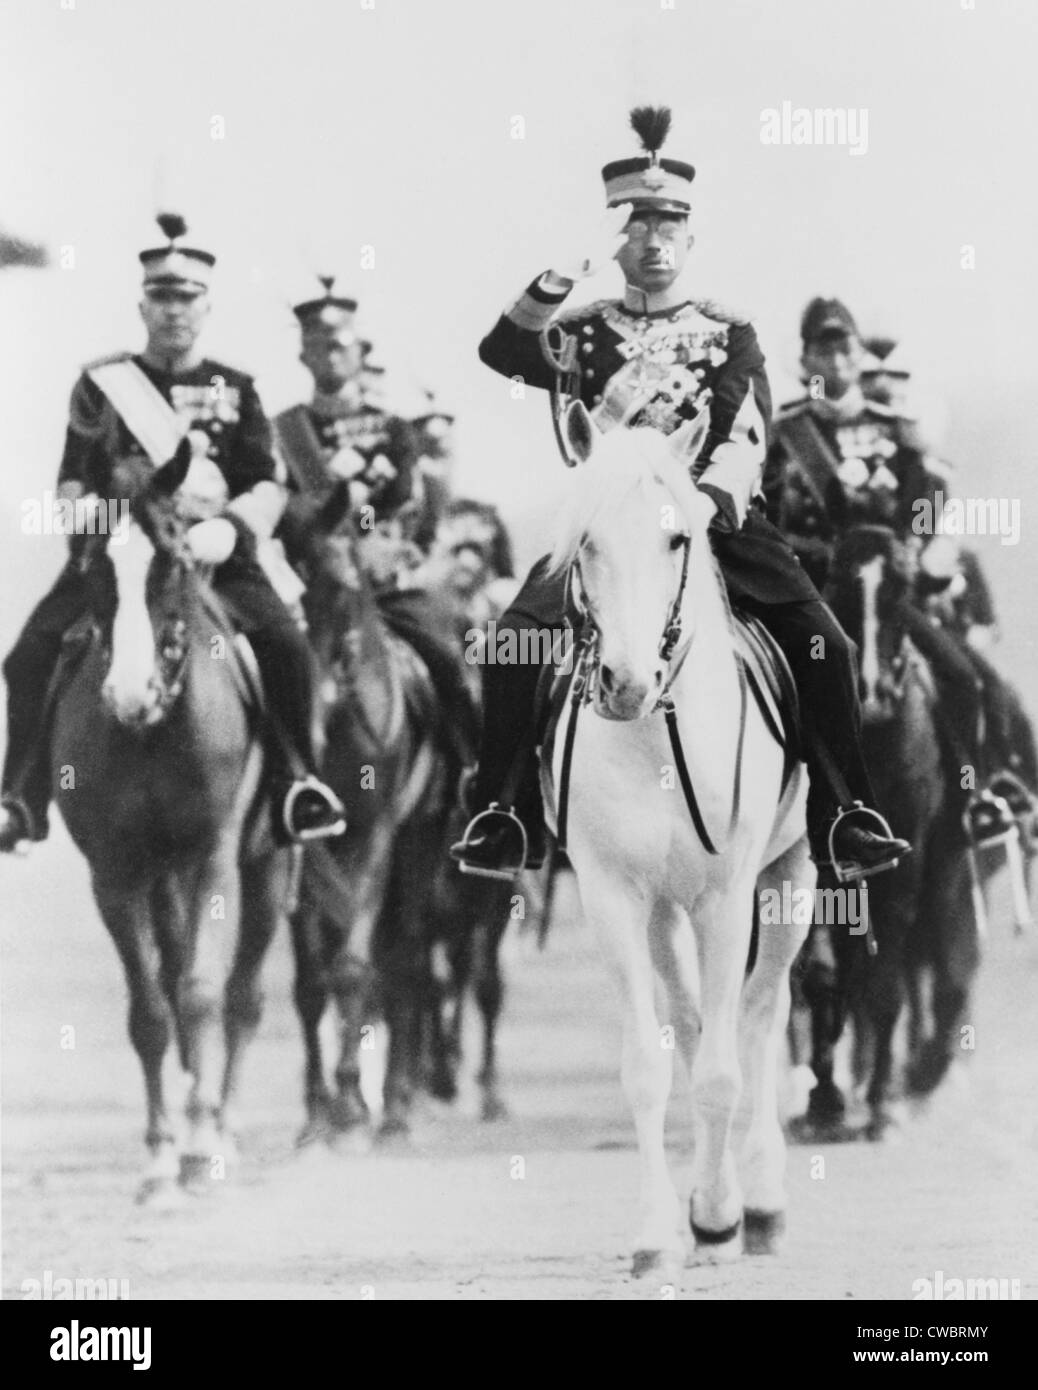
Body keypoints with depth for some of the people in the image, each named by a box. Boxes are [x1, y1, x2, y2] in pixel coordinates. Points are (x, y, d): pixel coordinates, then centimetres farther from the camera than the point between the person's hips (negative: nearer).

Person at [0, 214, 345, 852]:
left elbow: (268, 489, 7)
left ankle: (297, 781, -11)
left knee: (285, 644, -25)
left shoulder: (235, 390, 12)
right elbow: (73, 485, 9)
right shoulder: (102, 383, 10)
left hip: (213, 552, 0)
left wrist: (230, 528, -13)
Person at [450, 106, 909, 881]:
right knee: (515, 638, -24)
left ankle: (844, 818, -13)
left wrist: (708, 499, -25)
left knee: (823, 644, -21)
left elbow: (745, 434, -5)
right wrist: (576, 268, -17)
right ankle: (502, 819, -18)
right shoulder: (583, 331, 13)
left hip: (718, 520, 0)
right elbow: (503, 353, -7)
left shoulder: (730, 335, 11)